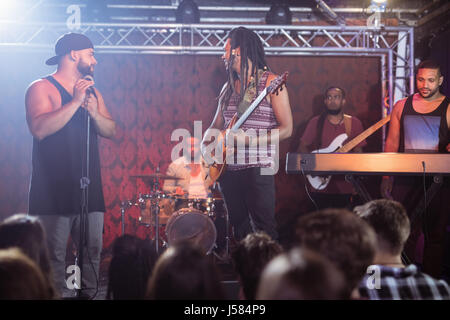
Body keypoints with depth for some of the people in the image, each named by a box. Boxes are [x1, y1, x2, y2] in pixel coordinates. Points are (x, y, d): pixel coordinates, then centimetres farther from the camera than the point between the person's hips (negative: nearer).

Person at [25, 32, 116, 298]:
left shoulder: (92, 92, 18)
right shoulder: (42, 88, -2)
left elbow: (111, 131, 12)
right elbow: (39, 128, -18)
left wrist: (94, 113, -9)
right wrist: (75, 102, -17)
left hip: (89, 187, 6)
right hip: (53, 190, -6)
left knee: (93, 251, 5)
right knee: (54, 255, -6)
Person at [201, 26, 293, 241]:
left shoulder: (270, 82, -5)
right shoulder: (229, 87, 15)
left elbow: (286, 129, -9)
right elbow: (216, 126, 21)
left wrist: (248, 139, -19)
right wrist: (206, 145, -1)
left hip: (257, 168, -6)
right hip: (227, 169, 7)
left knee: (264, 231, -10)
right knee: (240, 230, 10)